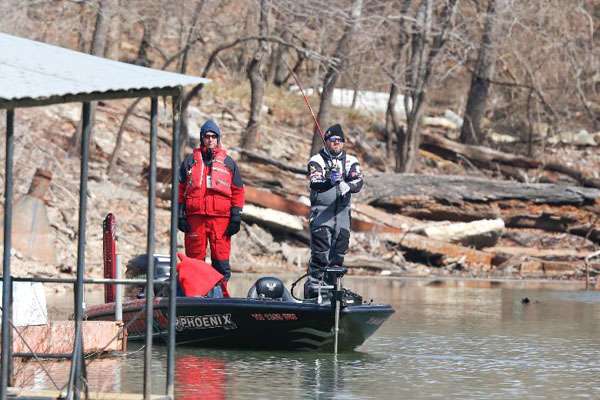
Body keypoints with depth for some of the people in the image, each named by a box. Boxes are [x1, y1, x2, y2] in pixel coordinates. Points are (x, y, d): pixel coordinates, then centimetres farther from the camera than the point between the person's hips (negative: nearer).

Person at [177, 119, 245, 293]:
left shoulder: (228, 163, 13)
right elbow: (180, 189, 12)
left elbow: (238, 191, 12)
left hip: (221, 218, 0)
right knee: (194, 260, 1)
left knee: (221, 260, -4)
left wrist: (236, 216, 3)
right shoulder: (190, 161, 13)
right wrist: (180, 214, 2)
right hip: (195, 217, 0)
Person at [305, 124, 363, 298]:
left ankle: (332, 286, 16)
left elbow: (358, 182, -6)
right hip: (321, 212, -4)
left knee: (338, 254, 7)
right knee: (320, 253, -11)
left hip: (342, 212, 4)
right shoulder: (316, 161, -1)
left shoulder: (351, 161, 9)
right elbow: (315, 184, -18)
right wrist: (330, 182, -38)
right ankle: (312, 288, -10)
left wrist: (348, 186, -29)